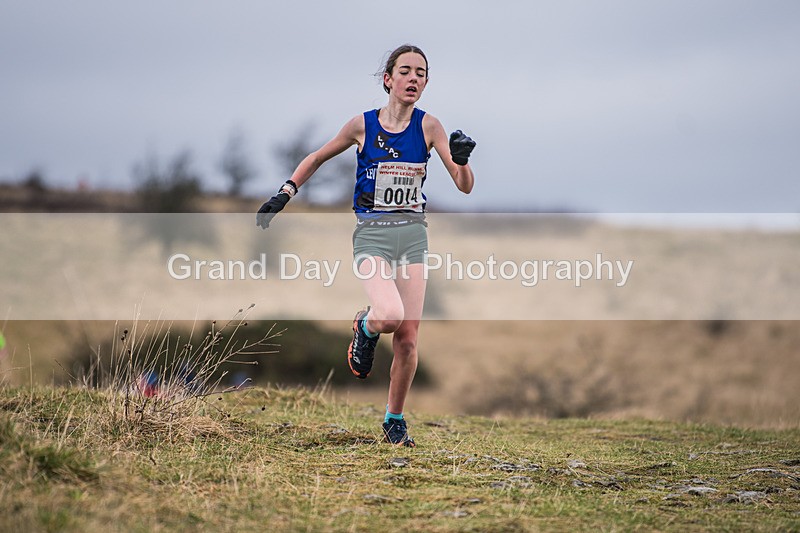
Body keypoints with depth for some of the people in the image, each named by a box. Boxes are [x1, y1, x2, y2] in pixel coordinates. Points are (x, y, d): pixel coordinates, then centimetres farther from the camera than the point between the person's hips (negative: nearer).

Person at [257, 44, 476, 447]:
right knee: (390, 315, -27)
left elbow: (465, 186, -5)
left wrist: (460, 160, -26)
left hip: (413, 235, 2)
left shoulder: (428, 127, -1)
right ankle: (365, 327, 11)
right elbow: (318, 158, 14)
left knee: (408, 337, -2)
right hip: (372, 235, -2)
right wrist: (285, 194, 4)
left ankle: (394, 420, 16)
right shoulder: (363, 125, -3)